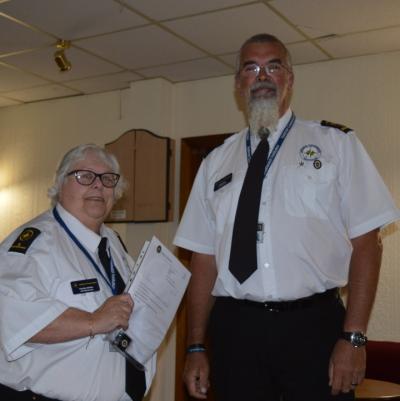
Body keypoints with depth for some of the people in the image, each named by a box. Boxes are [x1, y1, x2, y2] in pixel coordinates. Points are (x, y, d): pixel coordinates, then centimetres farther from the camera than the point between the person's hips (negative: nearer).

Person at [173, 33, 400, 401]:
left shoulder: (336, 144, 3)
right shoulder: (217, 162, 10)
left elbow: (366, 243, -3)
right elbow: (204, 256, 8)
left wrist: (354, 337, -11)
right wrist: (196, 347, 3)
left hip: (314, 327, -2)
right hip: (234, 331, 2)